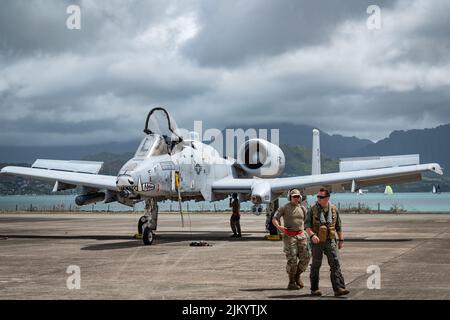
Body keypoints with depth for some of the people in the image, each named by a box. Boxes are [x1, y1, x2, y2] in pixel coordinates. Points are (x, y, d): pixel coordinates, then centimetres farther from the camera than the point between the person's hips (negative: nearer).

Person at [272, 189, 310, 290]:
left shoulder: (302, 209, 10)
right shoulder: (284, 208, -3)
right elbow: (274, 219, -6)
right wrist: (278, 226, -27)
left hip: (301, 235, 5)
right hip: (289, 236, -5)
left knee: (305, 258, -4)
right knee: (292, 259, -9)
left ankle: (297, 276, 19)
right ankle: (291, 283, 3)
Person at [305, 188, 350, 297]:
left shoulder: (334, 209, 4)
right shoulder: (313, 209, -3)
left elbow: (338, 226, 12)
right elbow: (307, 225, -7)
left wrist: (341, 240, 10)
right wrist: (312, 235, -24)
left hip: (330, 241, 2)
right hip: (317, 242, -2)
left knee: (335, 263, -8)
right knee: (316, 265, 6)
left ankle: (339, 288, -13)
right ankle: (314, 289, 17)